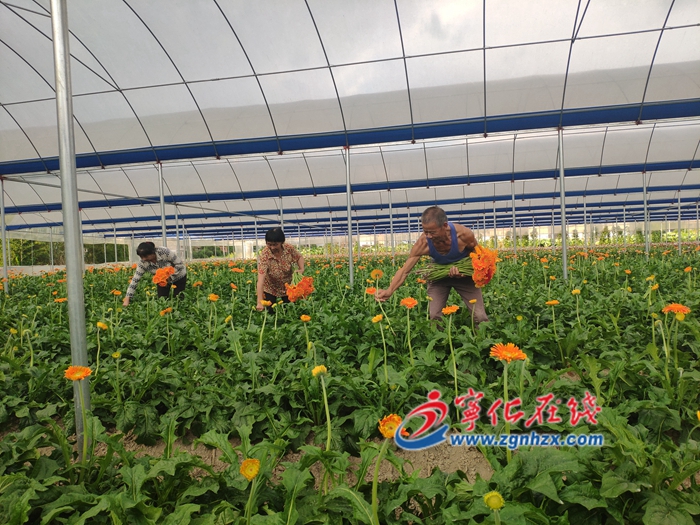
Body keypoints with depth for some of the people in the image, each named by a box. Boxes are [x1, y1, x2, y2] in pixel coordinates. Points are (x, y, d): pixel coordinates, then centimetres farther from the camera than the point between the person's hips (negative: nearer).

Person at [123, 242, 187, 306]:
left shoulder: (165, 252, -36)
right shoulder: (143, 264, -24)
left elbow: (180, 264, -26)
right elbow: (135, 280, -22)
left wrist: (169, 276, -35)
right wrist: (127, 298, -26)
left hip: (178, 276, -3)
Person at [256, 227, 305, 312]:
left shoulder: (289, 249, -20)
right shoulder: (264, 254, -29)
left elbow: (300, 257, 4)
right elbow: (261, 279, -37)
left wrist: (301, 269, -16)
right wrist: (260, 302, -44)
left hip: (288, 287, 3)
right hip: (270, 289, -2)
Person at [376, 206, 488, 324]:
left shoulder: (464, 234, -32)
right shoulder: (423, 243, -32)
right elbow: (405, 270, -27)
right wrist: (389, 291, -41)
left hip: (464, 274, 0)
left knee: (480, 317, -3)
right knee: (434, 317, -3)